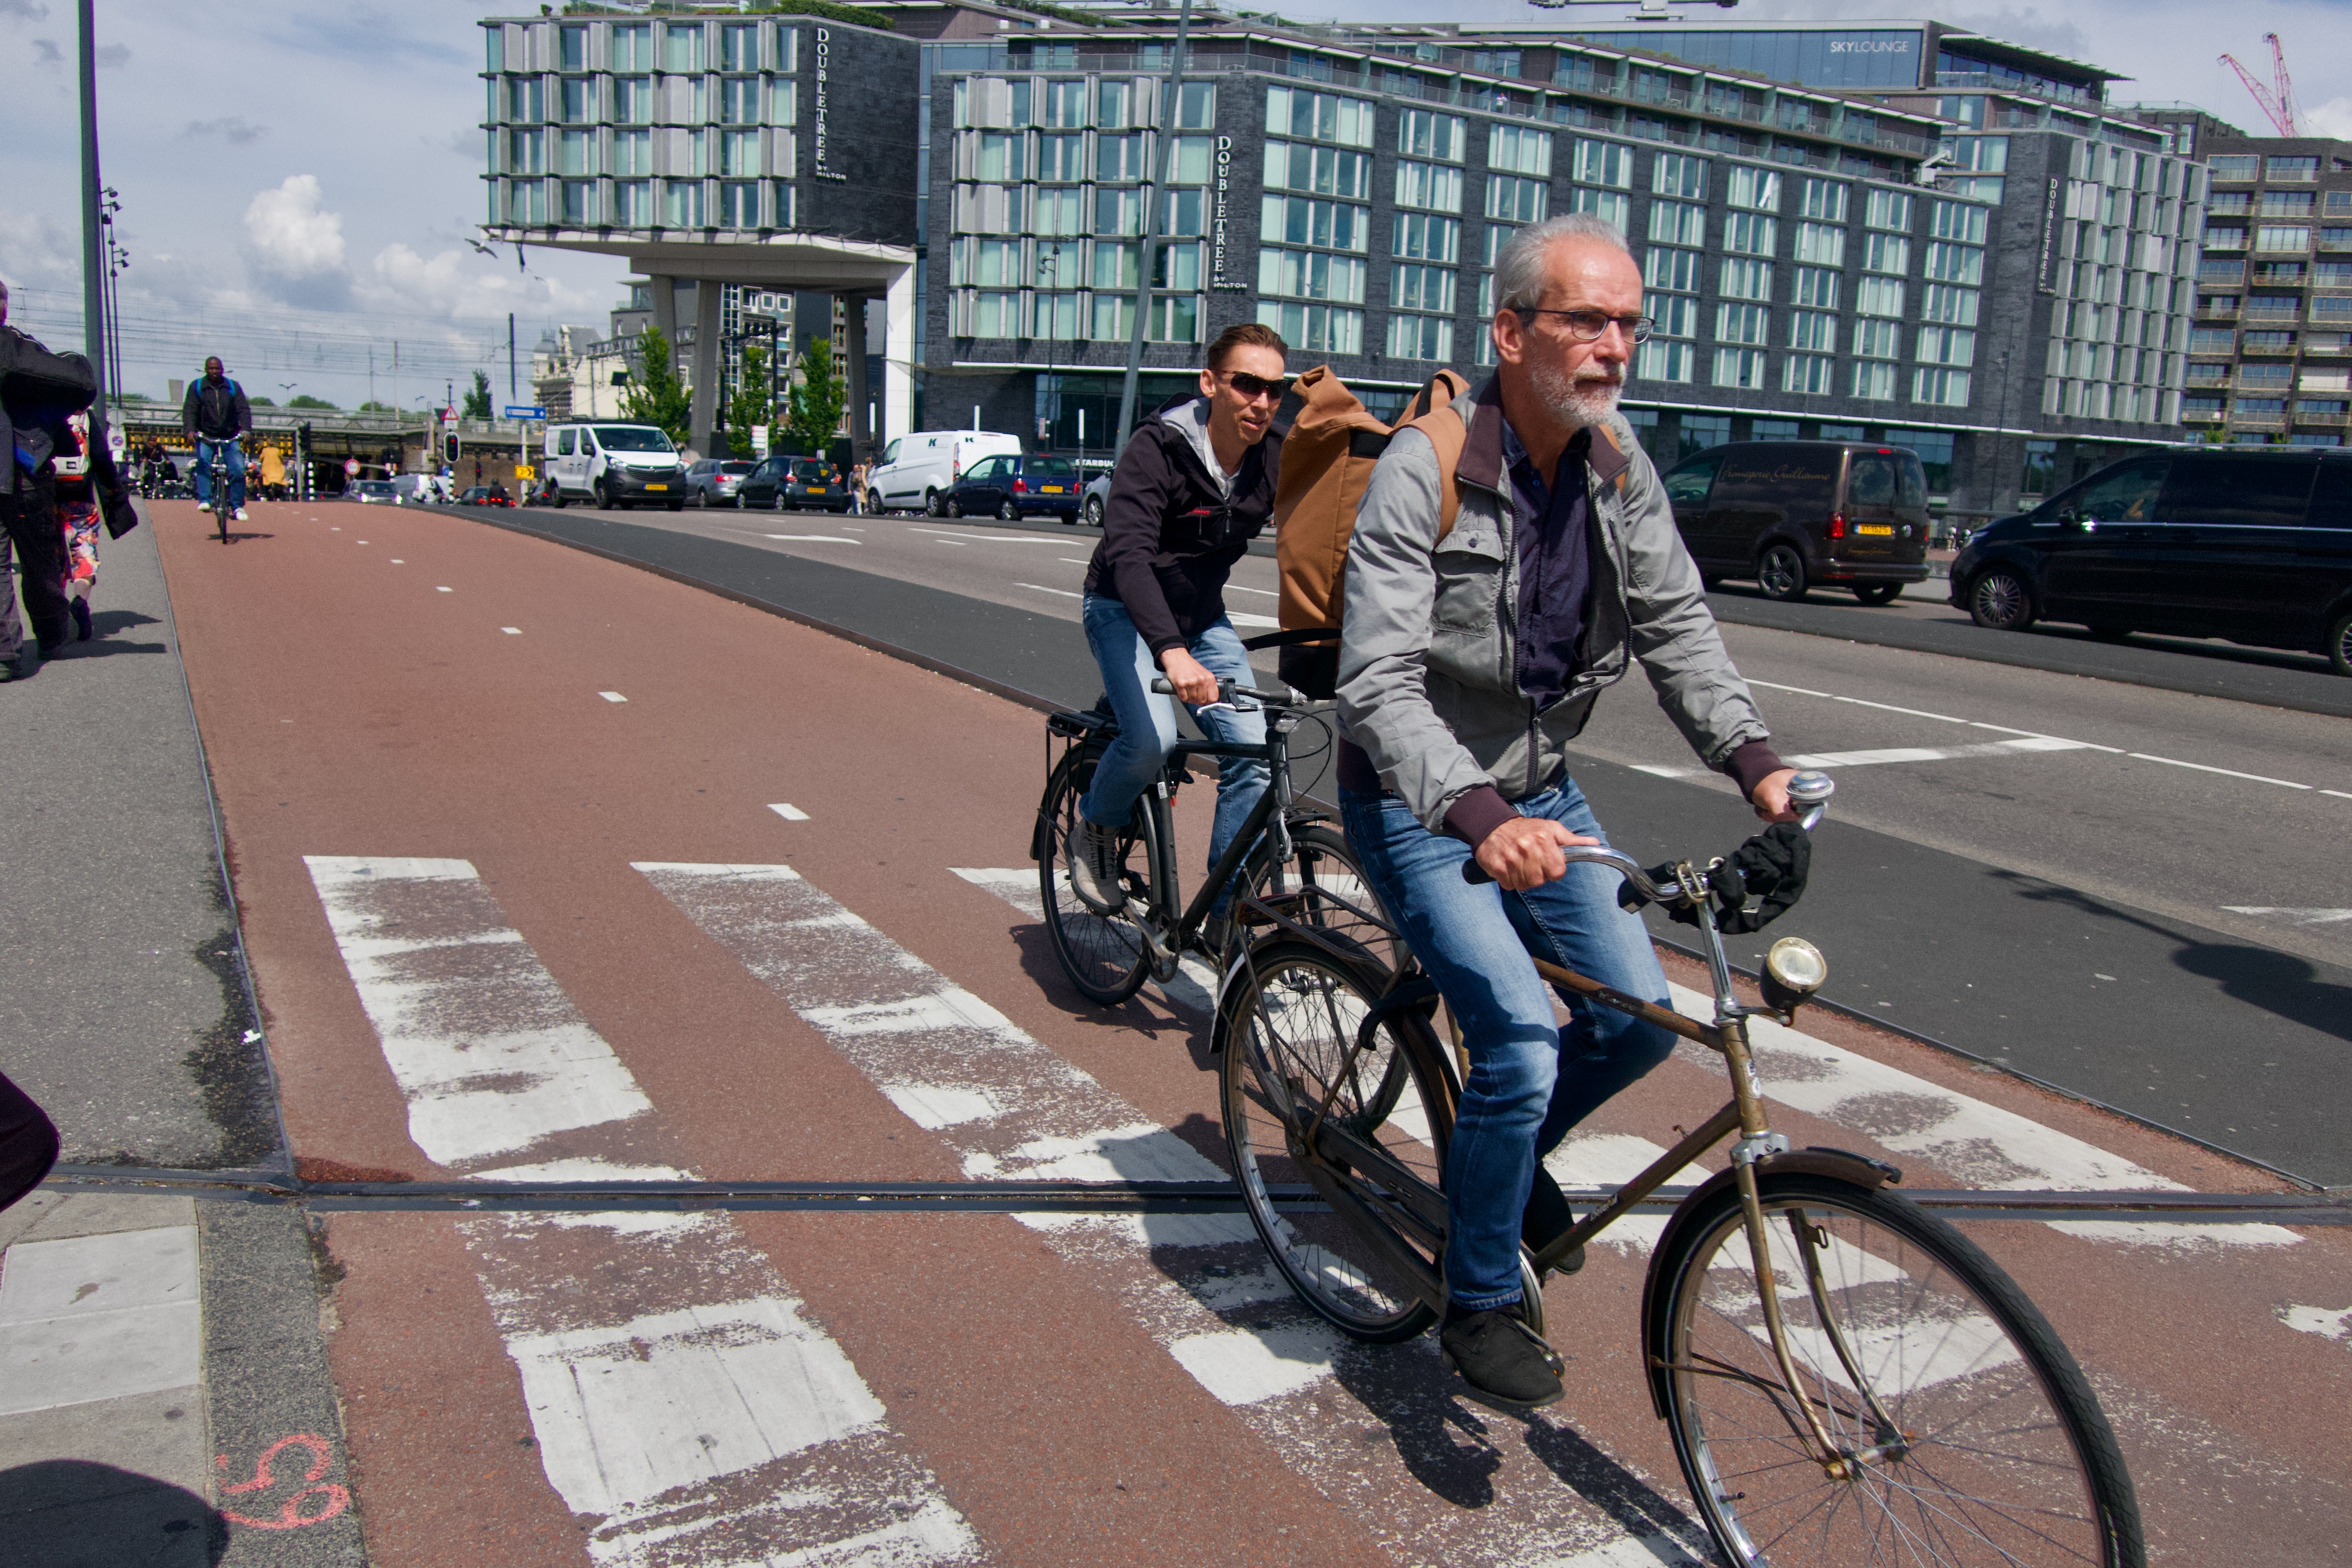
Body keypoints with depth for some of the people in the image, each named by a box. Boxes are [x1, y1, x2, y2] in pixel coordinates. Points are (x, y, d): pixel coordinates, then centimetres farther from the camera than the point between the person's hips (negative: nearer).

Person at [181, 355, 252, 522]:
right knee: (203, 463, -27)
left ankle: (237, 506, -3)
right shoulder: (197, 387, 4)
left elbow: (243, 409, -4)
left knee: (238, 470, -13)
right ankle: (205, 500, -30)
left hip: (230, 438, 1)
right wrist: (190, 430, -24)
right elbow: (189, 410, -5)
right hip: (206, 437, -1)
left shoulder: (233, 387, 6)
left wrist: (245, 430, -23)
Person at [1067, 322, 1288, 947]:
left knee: (1253, 752, -11)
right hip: (1124, 609, -5)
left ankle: (1224, 918, 1)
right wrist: (1172, 652, -52)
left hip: (1202, 615, 5)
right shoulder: (1157, 448, -25)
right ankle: (1094, 830, 7)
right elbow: (1129, 554, -37)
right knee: (1152, 740, -27)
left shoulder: (1276, 461, -9)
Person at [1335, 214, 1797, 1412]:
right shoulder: (1422, 470, -23)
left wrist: (1753, 759, -17)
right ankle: (1479, 1306, 5)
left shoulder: (1617, 463, -2)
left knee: (1640, 1020, 3)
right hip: (1420, 804, -7)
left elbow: (1674, 623, -1)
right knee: (1523, 1046, -19)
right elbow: (1379, 681, -31)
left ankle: (1497, 1152, 32)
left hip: (1539, 793, 7)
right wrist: (1479, 816, -46)